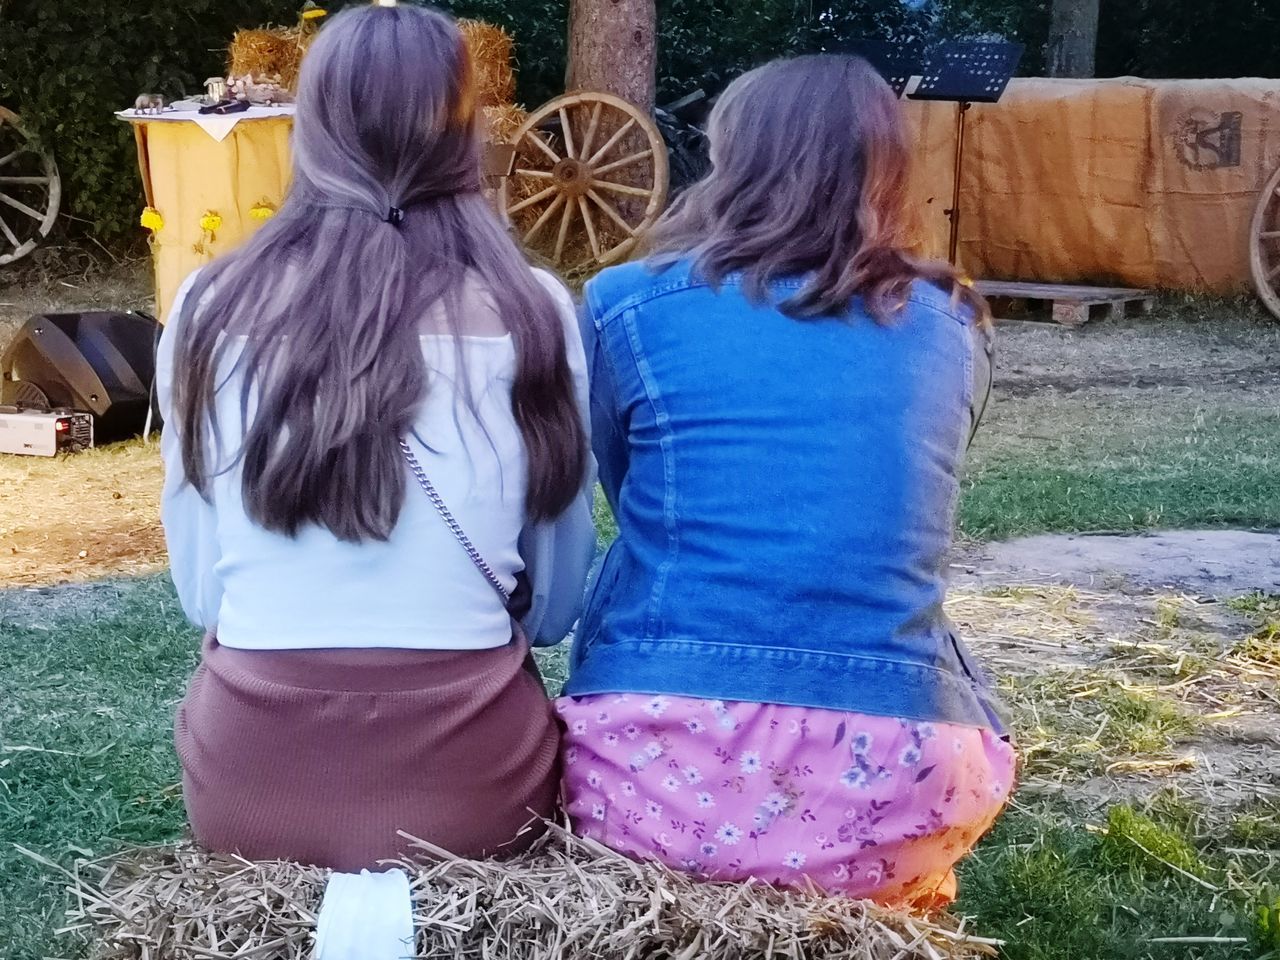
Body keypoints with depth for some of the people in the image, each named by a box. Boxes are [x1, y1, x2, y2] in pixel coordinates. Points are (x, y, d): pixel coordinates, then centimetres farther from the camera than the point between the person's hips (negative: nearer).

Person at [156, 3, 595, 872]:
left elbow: (200, 591, 9)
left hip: (248, 781, 2)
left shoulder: (212, 307, 1)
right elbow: (558, 603, 7)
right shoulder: (531, 311, -3)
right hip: (462, 780, -1)